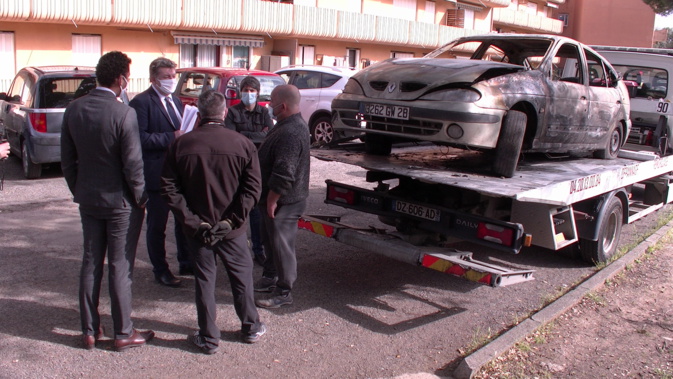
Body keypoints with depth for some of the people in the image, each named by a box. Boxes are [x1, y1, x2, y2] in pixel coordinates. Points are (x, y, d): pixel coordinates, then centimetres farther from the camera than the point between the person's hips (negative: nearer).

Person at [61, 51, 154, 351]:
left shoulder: (73, 110, -1)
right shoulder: (123, 113, -20)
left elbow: (67, 160, 6)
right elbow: (133, 164, -17)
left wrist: (78, 191, 16)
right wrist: (140, 199, -4)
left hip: (88, 200, 6)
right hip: (120, 202, -5)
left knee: (91, 264, 15)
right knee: (120, 268, 4)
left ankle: (89, 330, 25)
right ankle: (123, 333, 16)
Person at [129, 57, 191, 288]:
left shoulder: (176, 101, 15)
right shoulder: (142, 102, -12)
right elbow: (140, 138, -20)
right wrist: (172, 137, -24)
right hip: (157, 173, -7)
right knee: (157, 225, 6)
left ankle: (186, 263, 31)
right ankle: (160, 270, 20)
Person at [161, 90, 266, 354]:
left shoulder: (181, 144, -6)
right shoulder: (242, 144, -8)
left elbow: (169, 188, -8)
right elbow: (252, 188, -13)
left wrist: (192, 221, -9)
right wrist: (231, 220, -10)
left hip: (198, 228, 0)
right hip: (232, 230, 0)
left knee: (204, 280, 11)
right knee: (241, 276, 17)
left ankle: (208, 338, 21)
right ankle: (251, 328, 30)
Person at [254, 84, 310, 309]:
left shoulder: (290, 133, -26)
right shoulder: (294, 125, 10)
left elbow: (283, 174, -29)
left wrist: (272, 200, -21)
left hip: (283, 202, -11)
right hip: (278, 198, 11)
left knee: (281, 245, 0)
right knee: (270, 241, 22)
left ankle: (283, 293, 12)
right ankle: (270, 278, 38)